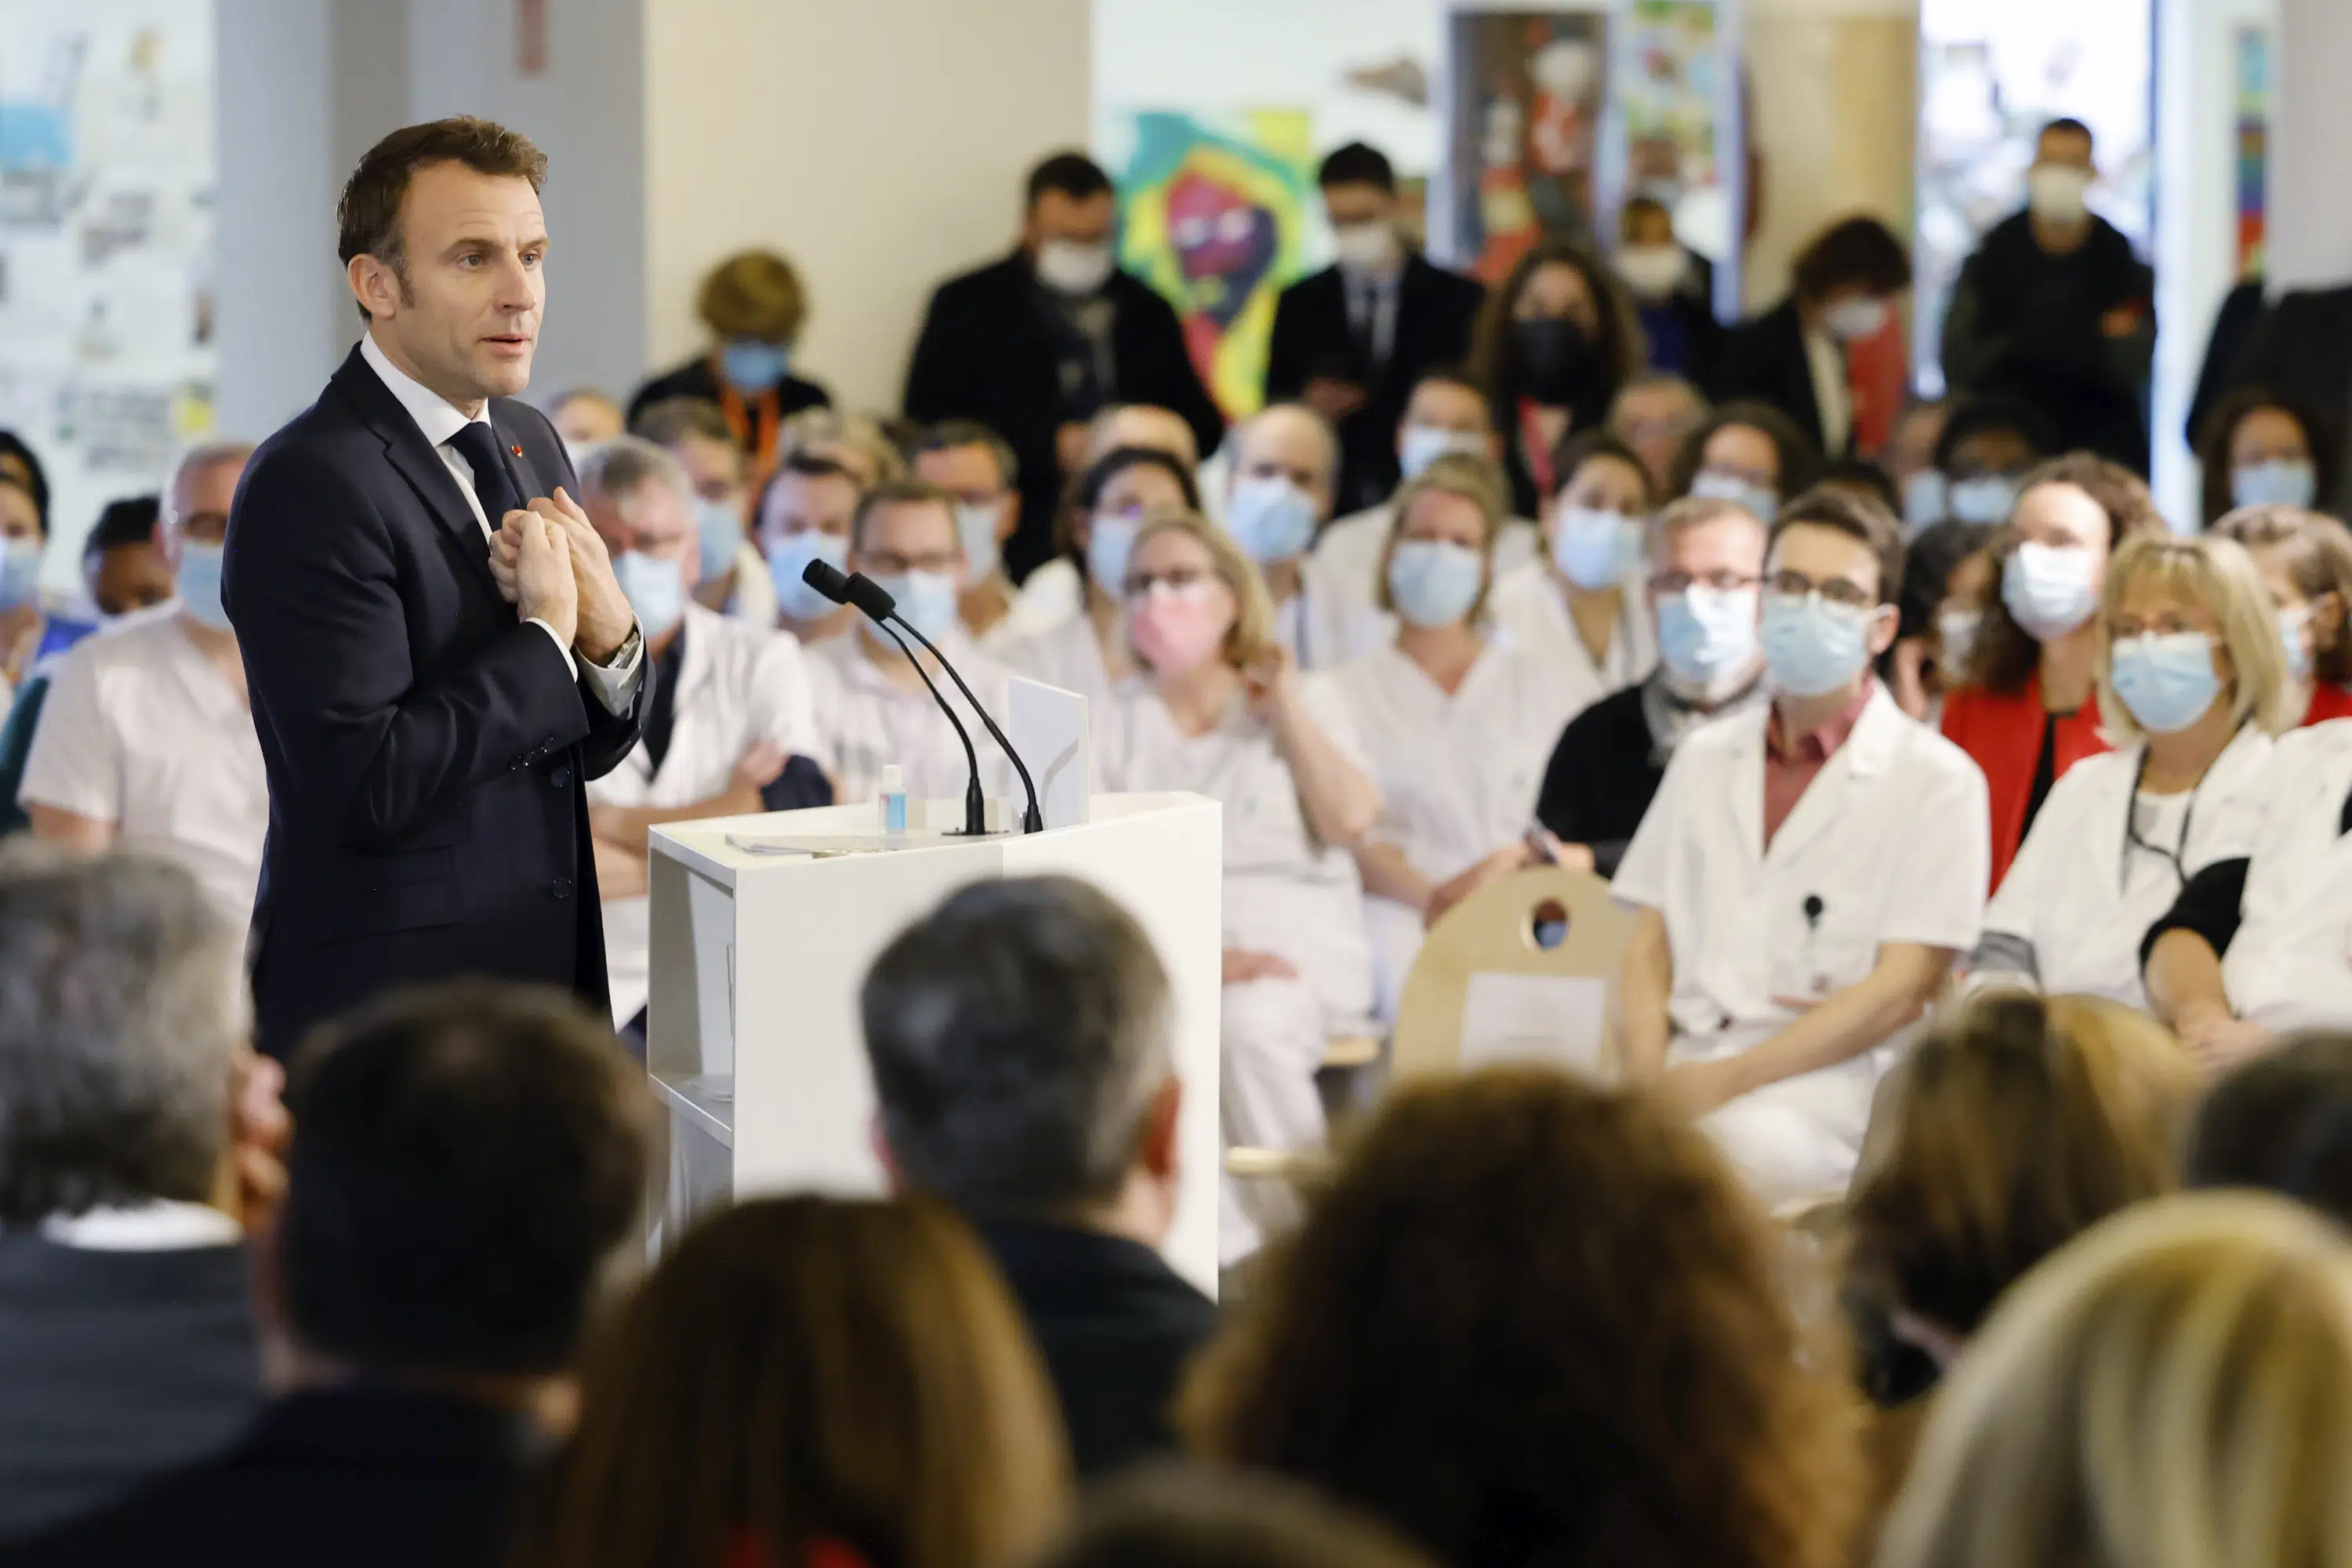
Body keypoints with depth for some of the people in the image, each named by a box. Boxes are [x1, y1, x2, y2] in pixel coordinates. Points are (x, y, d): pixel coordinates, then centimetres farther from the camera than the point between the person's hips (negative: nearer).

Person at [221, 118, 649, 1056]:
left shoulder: (528, 443, 12)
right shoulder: (310, 485, -14)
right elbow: (368, 788, -21)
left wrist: (607, 632, -5)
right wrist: (545, 634, -13)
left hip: (548, 978, 7)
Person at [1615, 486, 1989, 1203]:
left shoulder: (1935, 780, 5)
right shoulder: (1705, 758, 22)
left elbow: (1900, 990, -3)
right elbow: (1649, 946, 17)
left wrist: (1724, 1081, -12)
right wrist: (1647, 1077, -5)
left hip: (1825, 1084, -4)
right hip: (1684, 1063, 4)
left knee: (1745, 1140, -40)